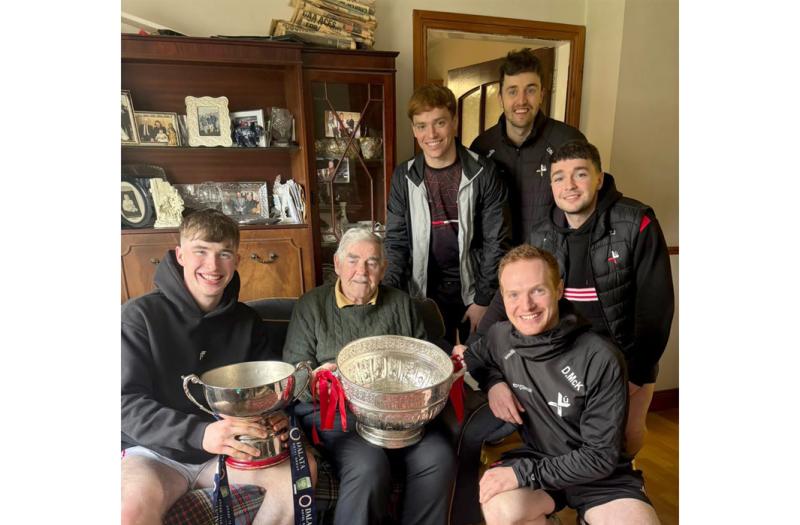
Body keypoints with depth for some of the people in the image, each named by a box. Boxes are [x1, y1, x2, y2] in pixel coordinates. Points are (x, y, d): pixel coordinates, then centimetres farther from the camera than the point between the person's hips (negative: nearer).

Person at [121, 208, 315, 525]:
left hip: (224, 451, 4)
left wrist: (275, 415, -15)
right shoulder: (140, 315, -10)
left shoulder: (247, 322, 3)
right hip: (154, 452, -3)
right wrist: (198, 433, -31)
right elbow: (127, 403, -16)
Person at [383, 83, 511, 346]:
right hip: (426, 293, 1)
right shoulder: (404, 177, -3)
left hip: (474, 289, -1)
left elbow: (496, 242, -7)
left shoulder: (483, 173, -10)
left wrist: (484, 300, -8)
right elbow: (396, 242, 0)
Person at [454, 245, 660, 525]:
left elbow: (602, 455, -15)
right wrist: (493, 381, -9)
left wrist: (524, 473, -23)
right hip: (535, 457, 2)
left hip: (600, 474, -1)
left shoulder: (601, 359, -20)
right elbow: (467, 358, 13)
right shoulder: (501, 336, -9)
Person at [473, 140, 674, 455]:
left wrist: (639, 371, -14)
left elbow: (655, 302, -14)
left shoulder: (636, 224, -17)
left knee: (628, 435, 10)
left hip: (626, 358, -2)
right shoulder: (541, 236, -7)